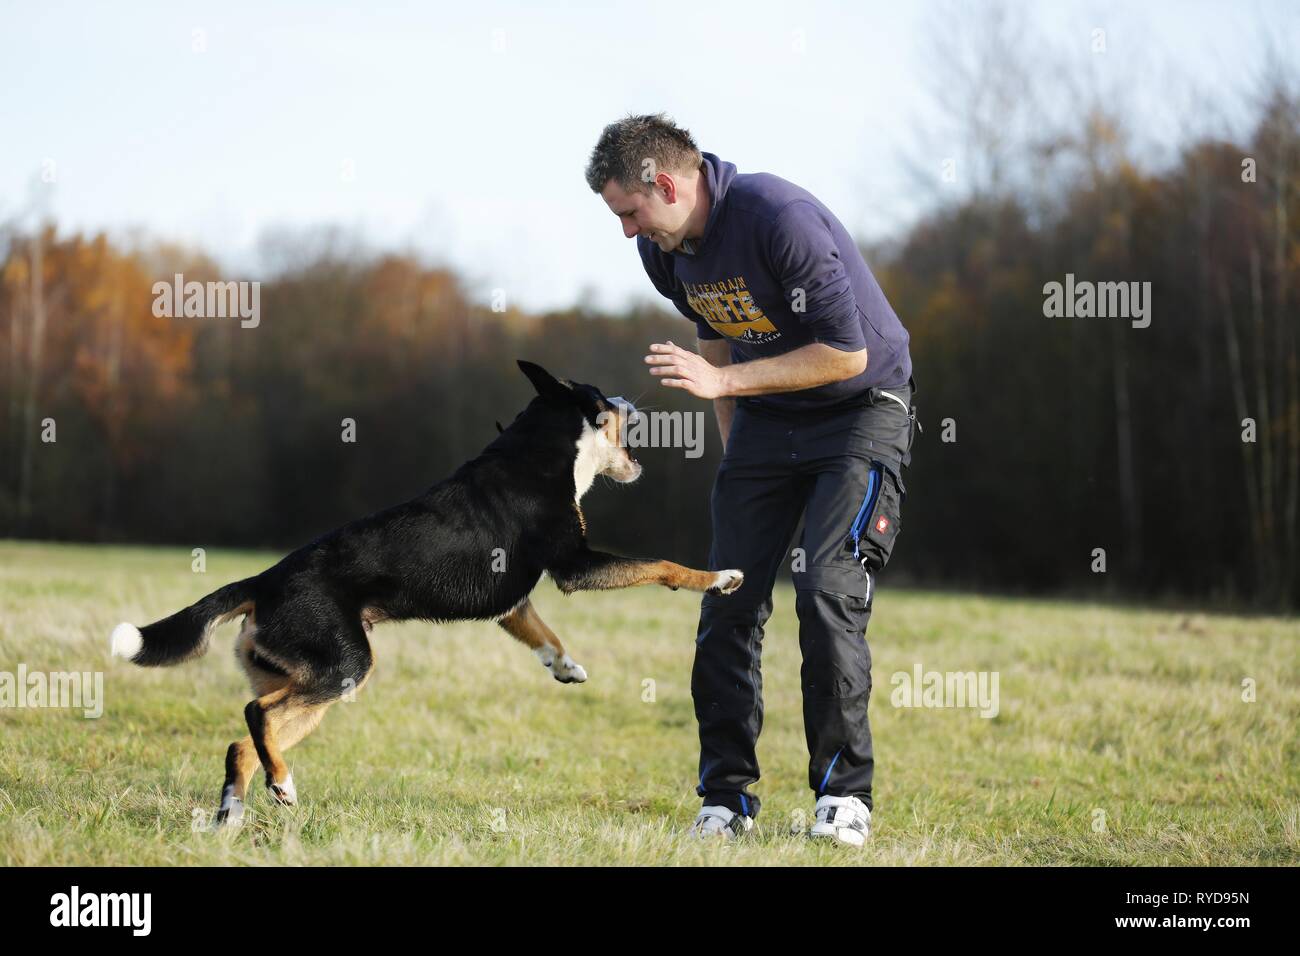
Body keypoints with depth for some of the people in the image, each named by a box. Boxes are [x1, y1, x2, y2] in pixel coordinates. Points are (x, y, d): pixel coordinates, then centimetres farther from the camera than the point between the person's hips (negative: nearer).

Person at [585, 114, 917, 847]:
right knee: (730, 602, -2)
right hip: (764, 415, 7)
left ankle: (844, 795, -10)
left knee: (828, 592, -19)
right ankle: (727, 797, 5)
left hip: (862, 409, -7)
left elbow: (847, 353, -25)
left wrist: (722, 381, -25)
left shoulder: (781, 217, -27)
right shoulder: (664, 250, -2)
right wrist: (733, 444, 19)